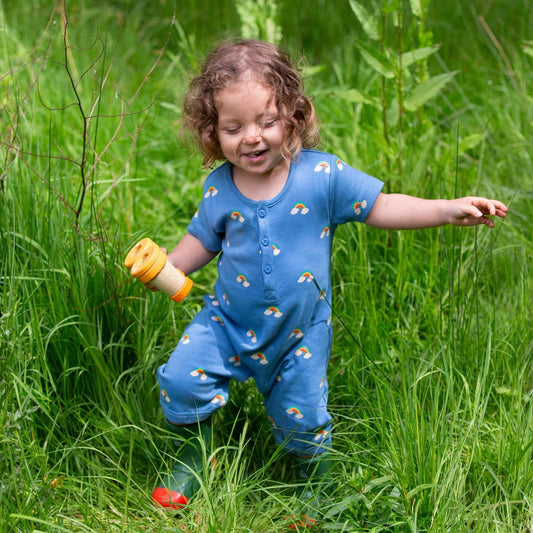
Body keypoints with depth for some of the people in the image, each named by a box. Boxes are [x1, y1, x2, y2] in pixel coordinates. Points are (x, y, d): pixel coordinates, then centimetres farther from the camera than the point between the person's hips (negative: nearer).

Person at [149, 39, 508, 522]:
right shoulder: (220, 189, -10)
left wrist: (447, 209, -20)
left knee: (301, 419, 11)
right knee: (181, 380, -11)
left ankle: (316, 483, 44)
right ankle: (194, 454, 19)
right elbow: (202, 241, 7)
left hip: (299, 335, -1)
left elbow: (379, 207, -10)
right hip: (229, 322, 2)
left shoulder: (322, 175, -18)